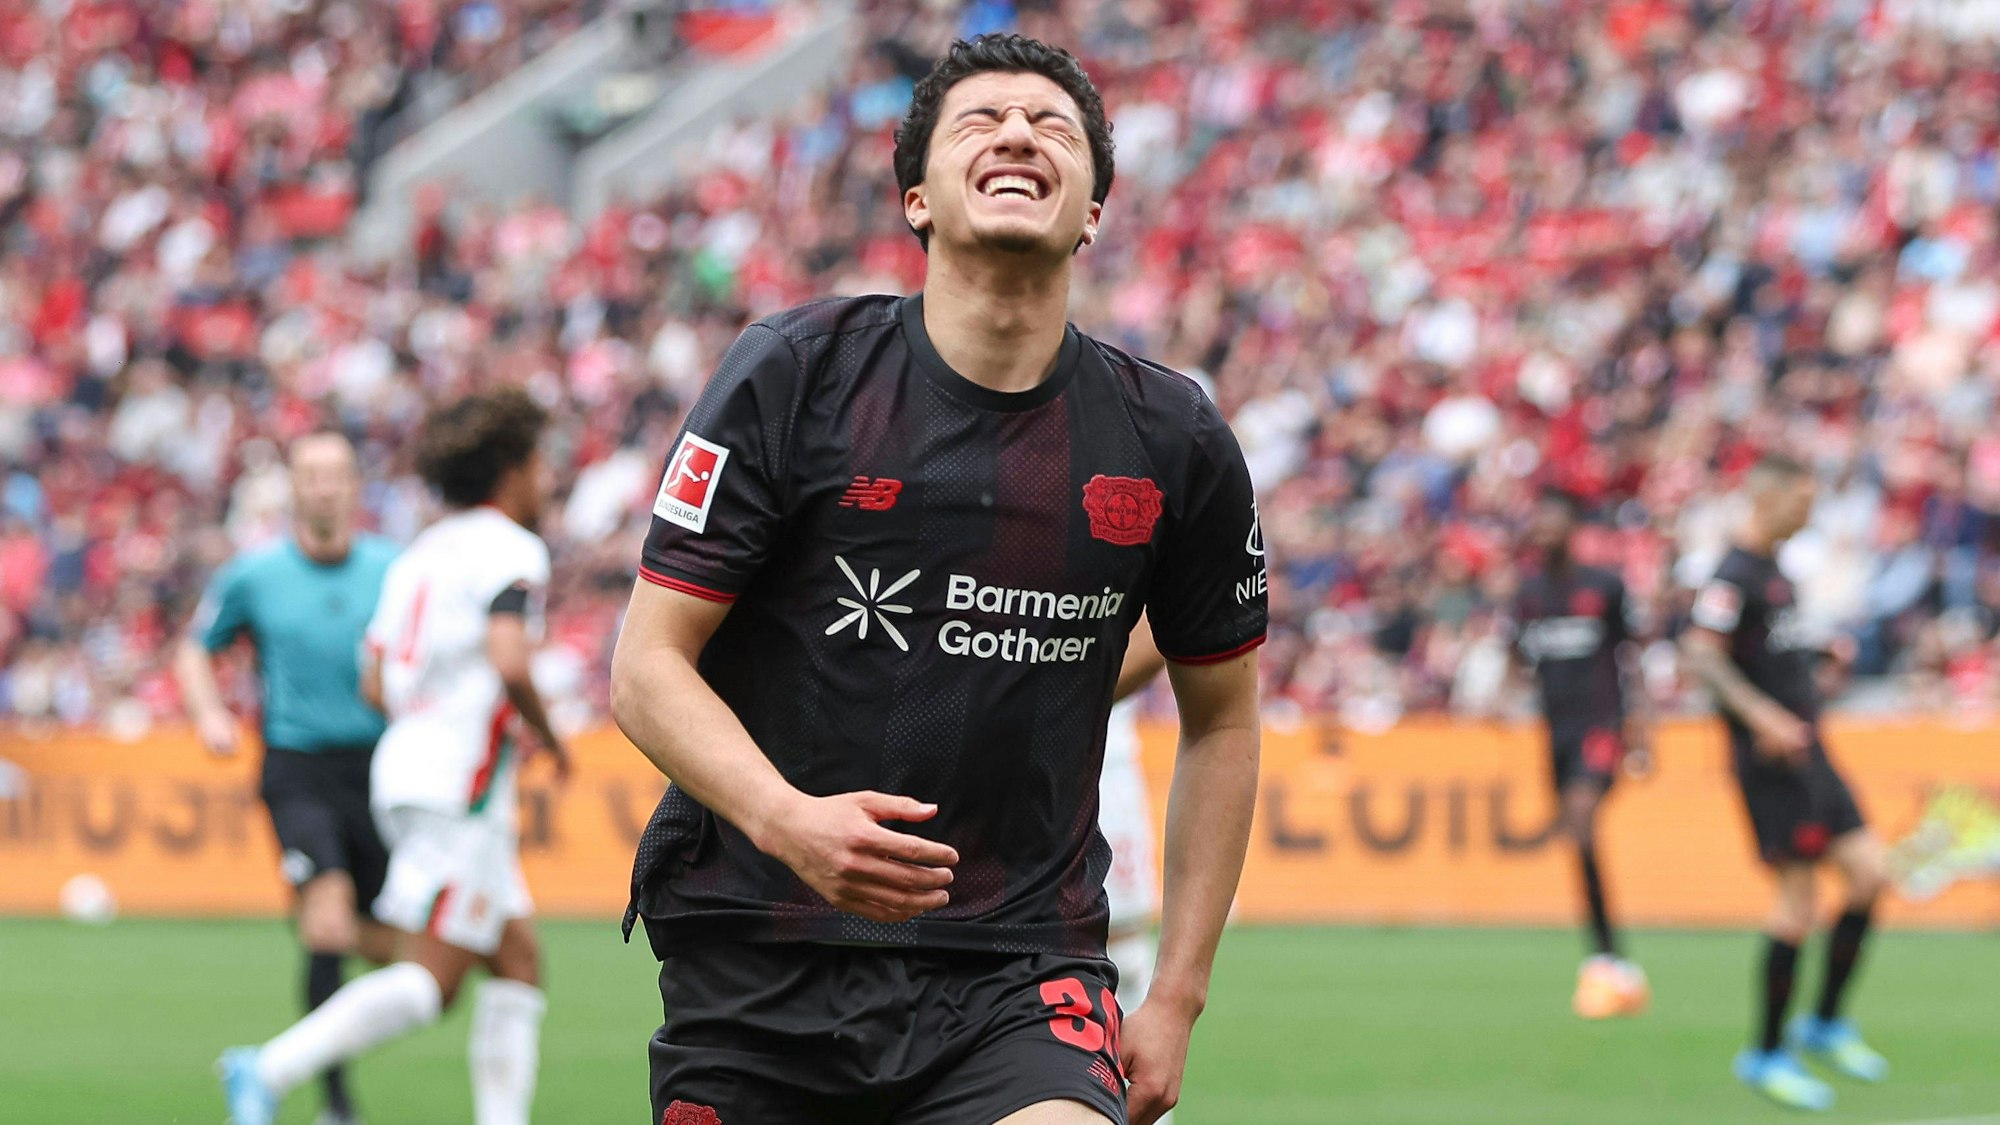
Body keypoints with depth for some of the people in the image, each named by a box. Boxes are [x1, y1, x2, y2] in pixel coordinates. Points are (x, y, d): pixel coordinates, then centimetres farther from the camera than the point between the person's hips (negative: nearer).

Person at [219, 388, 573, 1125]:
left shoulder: (422, 553, 17)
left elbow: (378, 683, 17)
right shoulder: (511, 550, -9)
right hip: (460, 786, -10)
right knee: (431, 978, -11)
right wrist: (546, 737, -8)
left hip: (408, 761, 10)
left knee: (518, 961, 10)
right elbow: (509, 661, -25)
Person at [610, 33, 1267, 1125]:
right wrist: (786, 821, -23)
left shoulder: (1173, 442, 3)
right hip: (755, 965, 0)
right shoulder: (791, 375, -4)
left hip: (1024, 967, 0)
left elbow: (1220, 718, 16)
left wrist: (1177, 995, 10)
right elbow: (647, 666, -5)